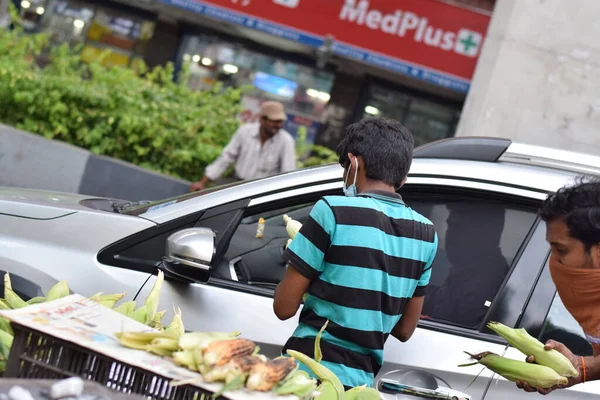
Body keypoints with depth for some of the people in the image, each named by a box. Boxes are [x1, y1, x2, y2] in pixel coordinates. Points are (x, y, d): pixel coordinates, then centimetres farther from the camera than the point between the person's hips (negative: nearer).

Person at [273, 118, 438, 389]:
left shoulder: (333, 211, -11)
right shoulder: (425, 234, 5)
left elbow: (284, 307, -8)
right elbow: (404, 329, 11)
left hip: (309, 372, -5)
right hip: (361, 381, 5)